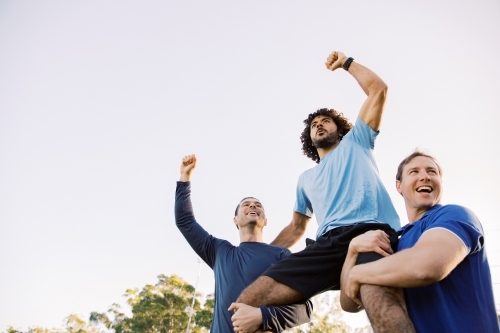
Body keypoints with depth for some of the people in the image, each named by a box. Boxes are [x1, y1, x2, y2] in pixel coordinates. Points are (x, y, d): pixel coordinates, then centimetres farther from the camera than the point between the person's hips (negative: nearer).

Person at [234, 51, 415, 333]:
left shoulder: (355, 142, 27)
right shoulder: (306, 179, 36)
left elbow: (379, 90, 20)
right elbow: (296, 228, 38)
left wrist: (346, 62, 29)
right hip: (328, 243, 4)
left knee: (382, 305, -40)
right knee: (247, 304, -17)